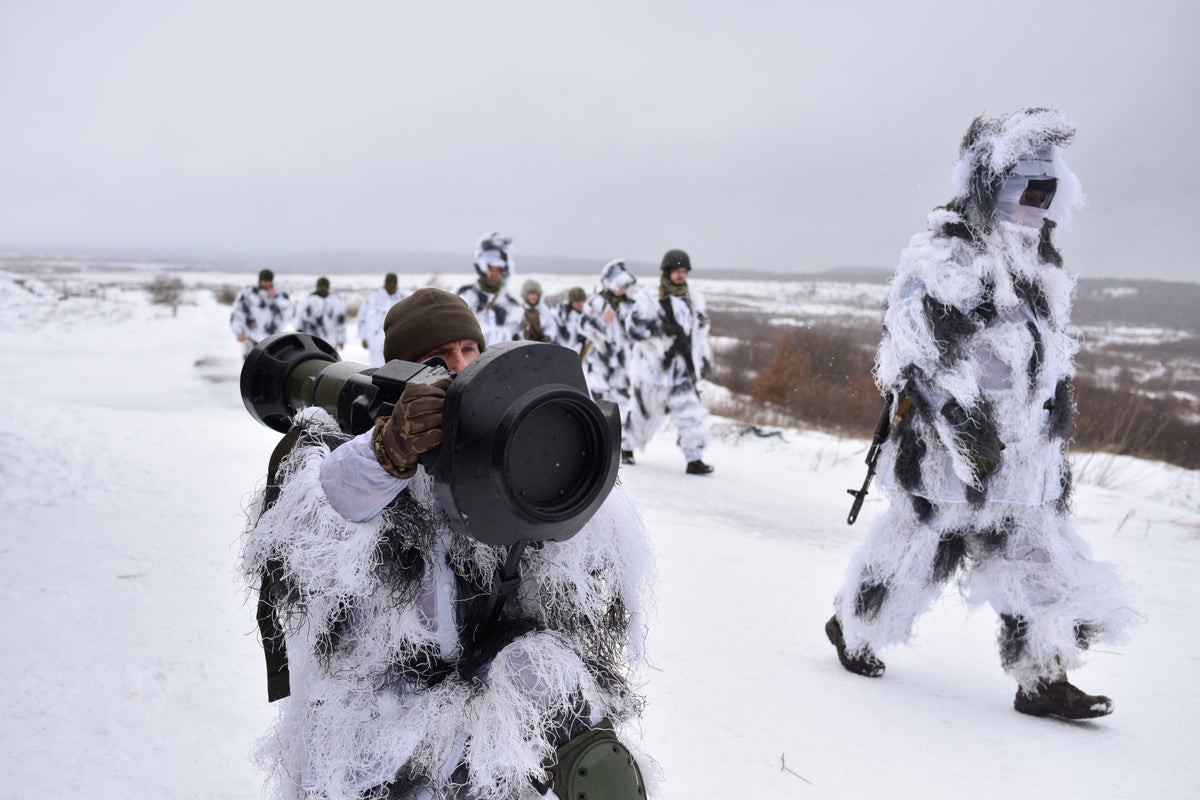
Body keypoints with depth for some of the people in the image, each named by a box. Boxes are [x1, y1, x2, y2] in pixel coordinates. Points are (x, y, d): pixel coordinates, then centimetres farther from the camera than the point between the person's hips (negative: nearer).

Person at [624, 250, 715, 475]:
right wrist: (661, 329, -27)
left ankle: (694, 459, -3)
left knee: (691, 413, -7)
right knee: (644, 410, 10)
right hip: (654, 365, -4)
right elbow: (636, 328, -15)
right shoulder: (649, 298, -8)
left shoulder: (694, 298, 10)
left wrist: (705, 357, 17)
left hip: (681, 366, 4)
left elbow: (701, 329, 20)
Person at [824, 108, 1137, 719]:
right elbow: (924, 352, -19)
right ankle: (851, 628, 26)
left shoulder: (1039, 265, 16)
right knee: (915, 545, 4)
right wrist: (965, 422, -23)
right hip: (947, 449, -8)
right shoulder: (943, 256, -13)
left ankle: (1043, 680, 15)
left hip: (1021, 454, 8)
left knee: (1040, 561, 6)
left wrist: (1057, 414, 20)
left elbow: (1053, 353, 24)